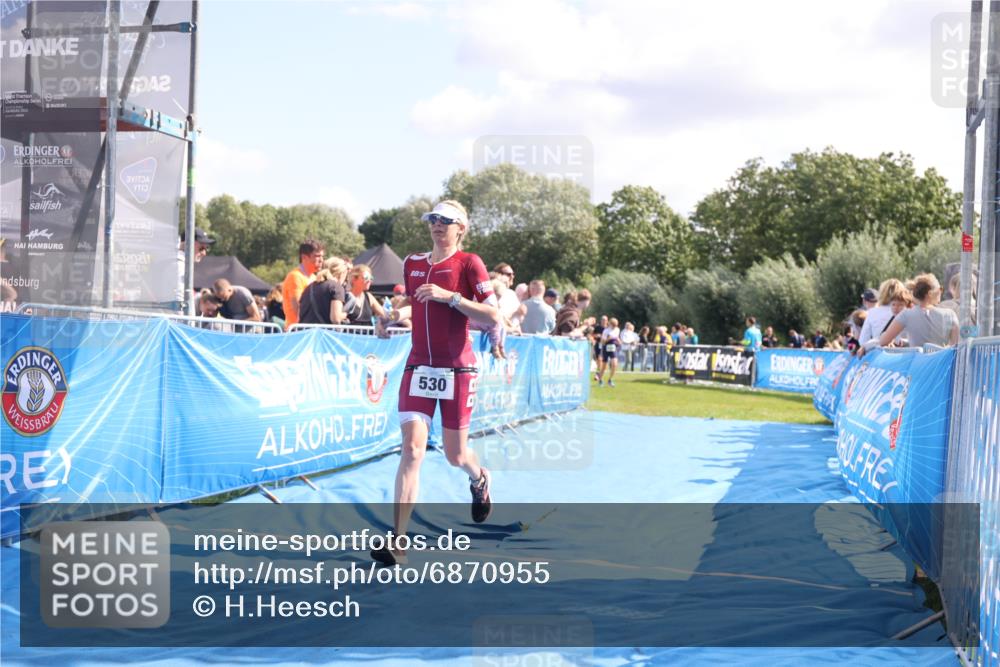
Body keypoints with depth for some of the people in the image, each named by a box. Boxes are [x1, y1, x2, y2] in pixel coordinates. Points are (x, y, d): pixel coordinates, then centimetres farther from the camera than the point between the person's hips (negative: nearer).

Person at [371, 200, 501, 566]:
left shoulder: (469, 263, -6)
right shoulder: (413, 263, 9)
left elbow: (494, 318, -12)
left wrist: (450, 296, -20)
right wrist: (396, 313, 6)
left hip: (456, 370, -3)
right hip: (418, 367, 3)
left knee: (455, 455, 9)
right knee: (412, 448, -13)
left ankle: (479, 480, 48)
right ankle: (398, 540, -16)